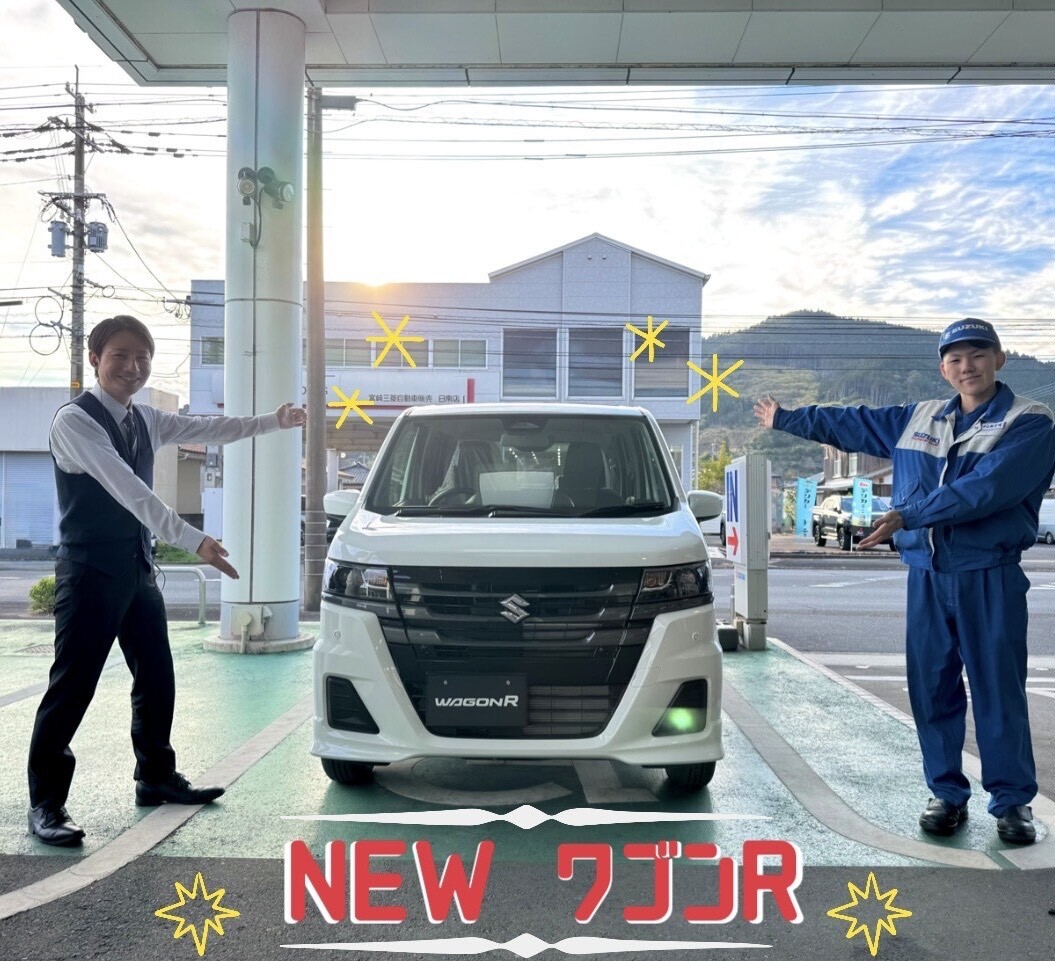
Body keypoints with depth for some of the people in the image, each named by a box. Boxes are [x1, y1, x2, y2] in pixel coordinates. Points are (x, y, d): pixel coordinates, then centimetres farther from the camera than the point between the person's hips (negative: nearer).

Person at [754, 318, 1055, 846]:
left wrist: (907, 515, -23)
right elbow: (850, 423, 24)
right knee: (931, 688, 7)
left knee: (999, 691, -1)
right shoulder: (917, 419, 13)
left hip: (991, 578, -5)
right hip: (927, 575, 5)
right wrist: (785, 418, 30)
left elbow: (985, 489, -20)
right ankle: (947, 793, 18)